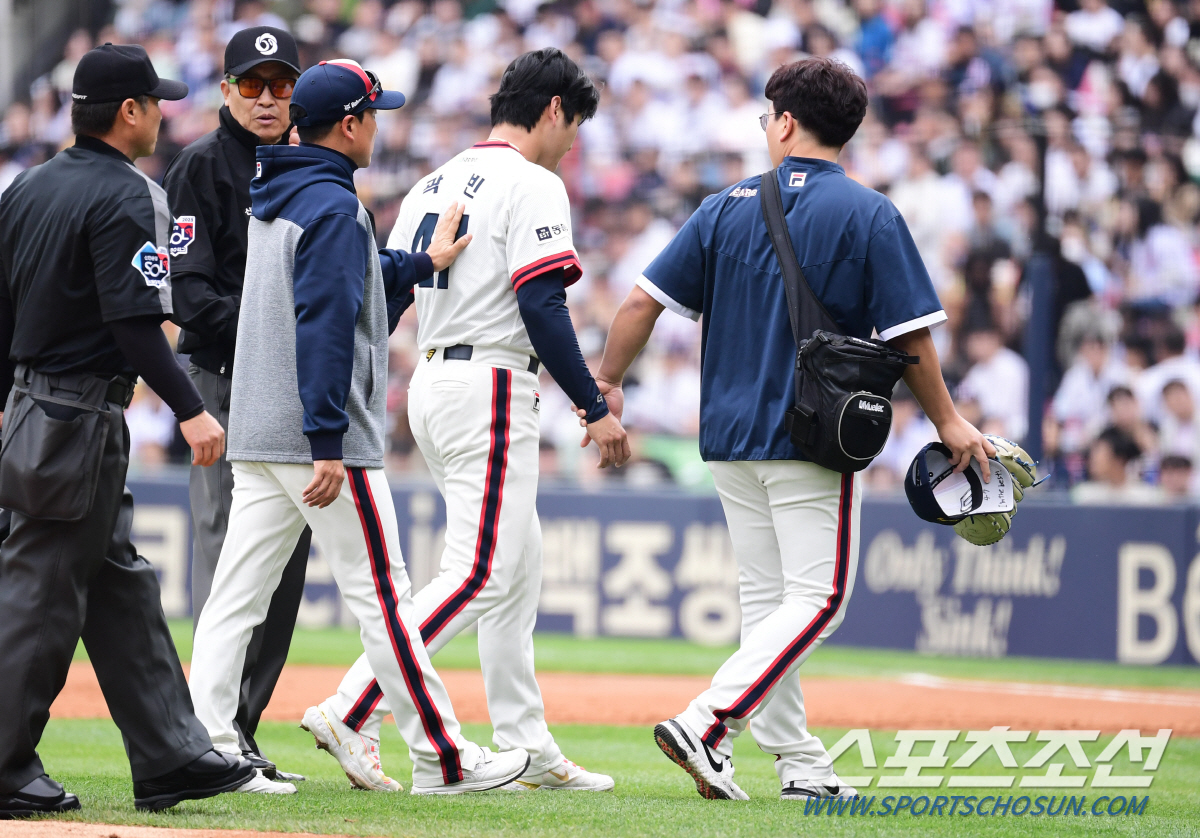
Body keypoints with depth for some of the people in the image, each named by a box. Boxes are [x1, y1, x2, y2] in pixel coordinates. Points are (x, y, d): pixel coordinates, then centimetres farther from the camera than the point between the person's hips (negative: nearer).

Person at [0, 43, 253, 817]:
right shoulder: (125, 196, -14)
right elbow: (135, 321, -22)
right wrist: (189, 410, -21)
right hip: (84, 414, -9)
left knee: (120, 585, 13)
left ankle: (170, 755, 16)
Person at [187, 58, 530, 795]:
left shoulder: (276, 198, 15)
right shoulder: (333, 204, -13)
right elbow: (325, 327, -21)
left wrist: (424, 263, 33)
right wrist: (330, 445, -23)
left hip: (257, 432, 9)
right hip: (317, 432, -9)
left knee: (238, 593, 4)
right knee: (381, 593, -3)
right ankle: (442, 759, 1)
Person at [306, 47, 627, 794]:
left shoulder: (434, 185, 16)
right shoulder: (532, 185, -9)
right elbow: (542, 306, -18)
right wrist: (596, 409, -14)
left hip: (430, 384, 10)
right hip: (491, 388, -10)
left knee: (519, 567, 15)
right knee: (481, 574, -12)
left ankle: (527, 751, 15)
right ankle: (353, 711, -21)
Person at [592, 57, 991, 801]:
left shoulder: (728, 208, 5)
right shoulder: (869, 215, -5)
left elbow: (644, 301, 3)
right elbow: (908, 334, -7)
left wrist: (607, 384, 14)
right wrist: (947, 422, 3)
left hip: (728, 434, 5)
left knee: (767, 599, 12)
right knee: (818, 597, -4)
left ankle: (801, 765, 11)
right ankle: (708, 724, -21)